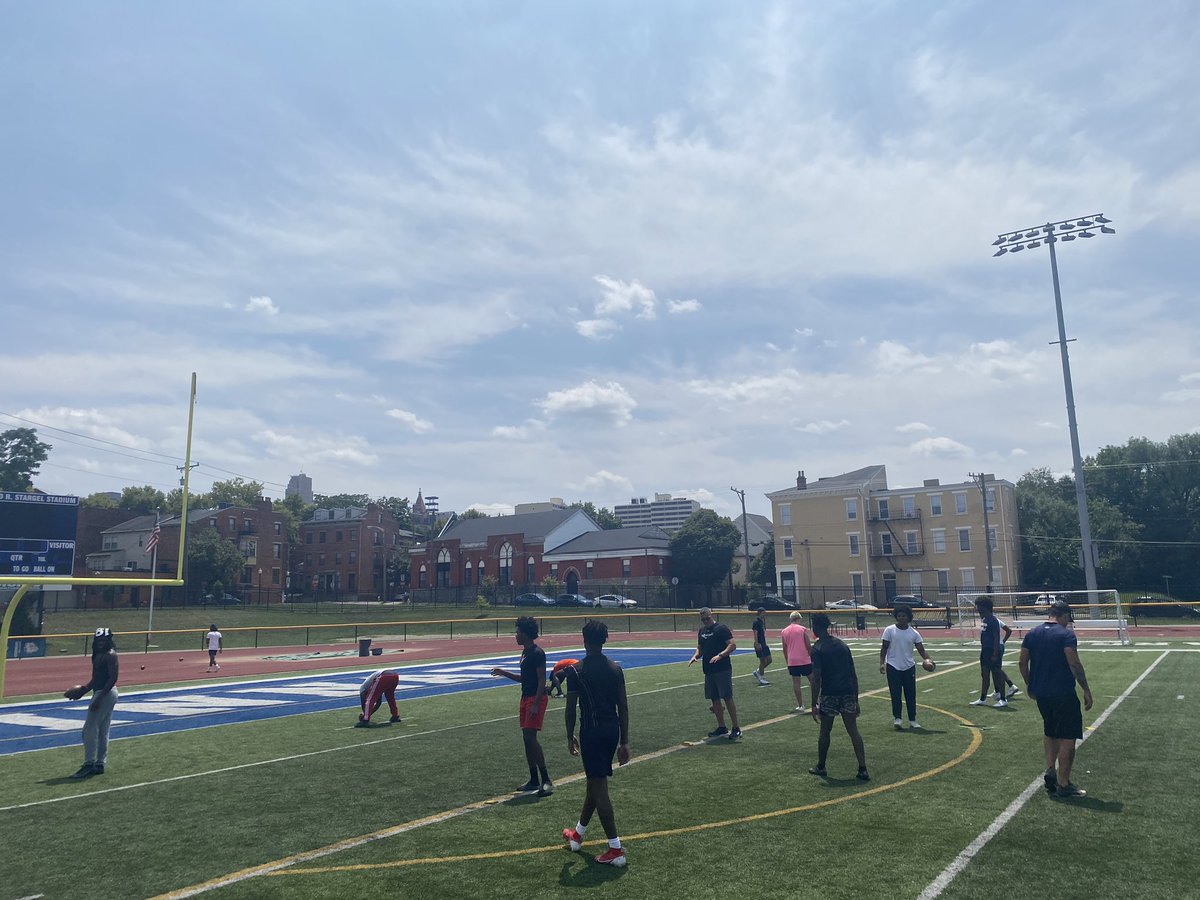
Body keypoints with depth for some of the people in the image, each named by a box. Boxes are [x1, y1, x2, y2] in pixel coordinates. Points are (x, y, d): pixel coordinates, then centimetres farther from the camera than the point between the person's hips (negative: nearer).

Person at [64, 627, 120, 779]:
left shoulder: (110, 655, -15)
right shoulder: (98, 655, 14)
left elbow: (113, 678, -21)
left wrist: (99, 698, -23)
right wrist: (83, 689, 13)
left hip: (106, 693, -10)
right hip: (100, 693, 10)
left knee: (90, 729, -8)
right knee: (102, 731, 13)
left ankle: (89, 764, -3)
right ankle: (100, 764, 19)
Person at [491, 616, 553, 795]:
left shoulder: (537, 653, -15)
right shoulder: (525, 652, 15)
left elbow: (542, 680, -18)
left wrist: (535, 704, -23)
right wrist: (503, 673, 19)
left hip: (536, 698, -10)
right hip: (526, 698, 10)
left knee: (530, 737, -15)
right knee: (526, 738, 10)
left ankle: (546, 780, -10)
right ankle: (534, 780, 18)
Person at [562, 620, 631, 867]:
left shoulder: (575, 670, -11)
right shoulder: (615, 669, 1)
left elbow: (571, 708, -8)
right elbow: (623, 708, 3)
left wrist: (570, 737, 5)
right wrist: (624, 741, 10)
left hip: (591, 731, -6)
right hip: (613, 730, 6)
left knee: (598, 786, 1)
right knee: (595, 781, 20)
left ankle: (616, 849, 2)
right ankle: (578, 833, 39)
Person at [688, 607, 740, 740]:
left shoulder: (722, 628, -8)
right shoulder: (701, 631, 15)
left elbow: (732, 645, -14)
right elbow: (700, 649, 23)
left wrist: (720, 655, -26)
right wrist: (695, 656, 2)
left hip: (723, 670, -7)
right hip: (708, 670, 7)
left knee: (727, 698, -7)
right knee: (714, 699, 10)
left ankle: (736, 729, 1)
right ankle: (721, 728, 21)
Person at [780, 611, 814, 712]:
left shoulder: (784, 632, 5)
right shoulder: (803, 629, -5)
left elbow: (784, 649, 10)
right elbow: (809, 646, -5)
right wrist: (812, 658, 6)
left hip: (792, 661, 3)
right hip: (805, 660, -3)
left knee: (796, 683, 5)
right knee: (812, 681, 10)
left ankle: (800, 706, 8)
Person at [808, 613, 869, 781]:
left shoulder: (817, 649, -7)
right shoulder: (842, 645, 12)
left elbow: (816, 679, -13)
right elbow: (853, 675, 13)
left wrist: (814, 704, -10)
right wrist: (856, 700, 19)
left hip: (829, 695, -4)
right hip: (848, 692, 4)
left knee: (825, 732, 11)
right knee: (853, 731, 6)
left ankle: (820, 767, 25)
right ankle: (863, 769, 0)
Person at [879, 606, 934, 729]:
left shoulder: (914, 633, 1)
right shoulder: (889, 630, -4)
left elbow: (921, 650, -2)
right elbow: (884, 648, -2)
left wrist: (927, 660, -21)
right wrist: (882, 663, -11)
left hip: (909, 667, 2)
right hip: (893, 667, -2)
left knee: (911, 695, 6)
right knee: (895, 694, -3)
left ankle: (912, 721, 15)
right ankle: (897, 718, 5)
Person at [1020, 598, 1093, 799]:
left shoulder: (1032, 634, 7)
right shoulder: (1066, 635, -11)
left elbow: (1023, 662, 9)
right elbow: (1074, 664, -18)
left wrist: (1029, 685, 21)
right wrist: (1086, 690, -11)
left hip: (1041, 693, 6)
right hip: (1063, 694, -6)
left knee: (1050, 732, 24)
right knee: (1067, 738, 2)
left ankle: (1050, 770, 14)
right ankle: (1063, 785, 5)